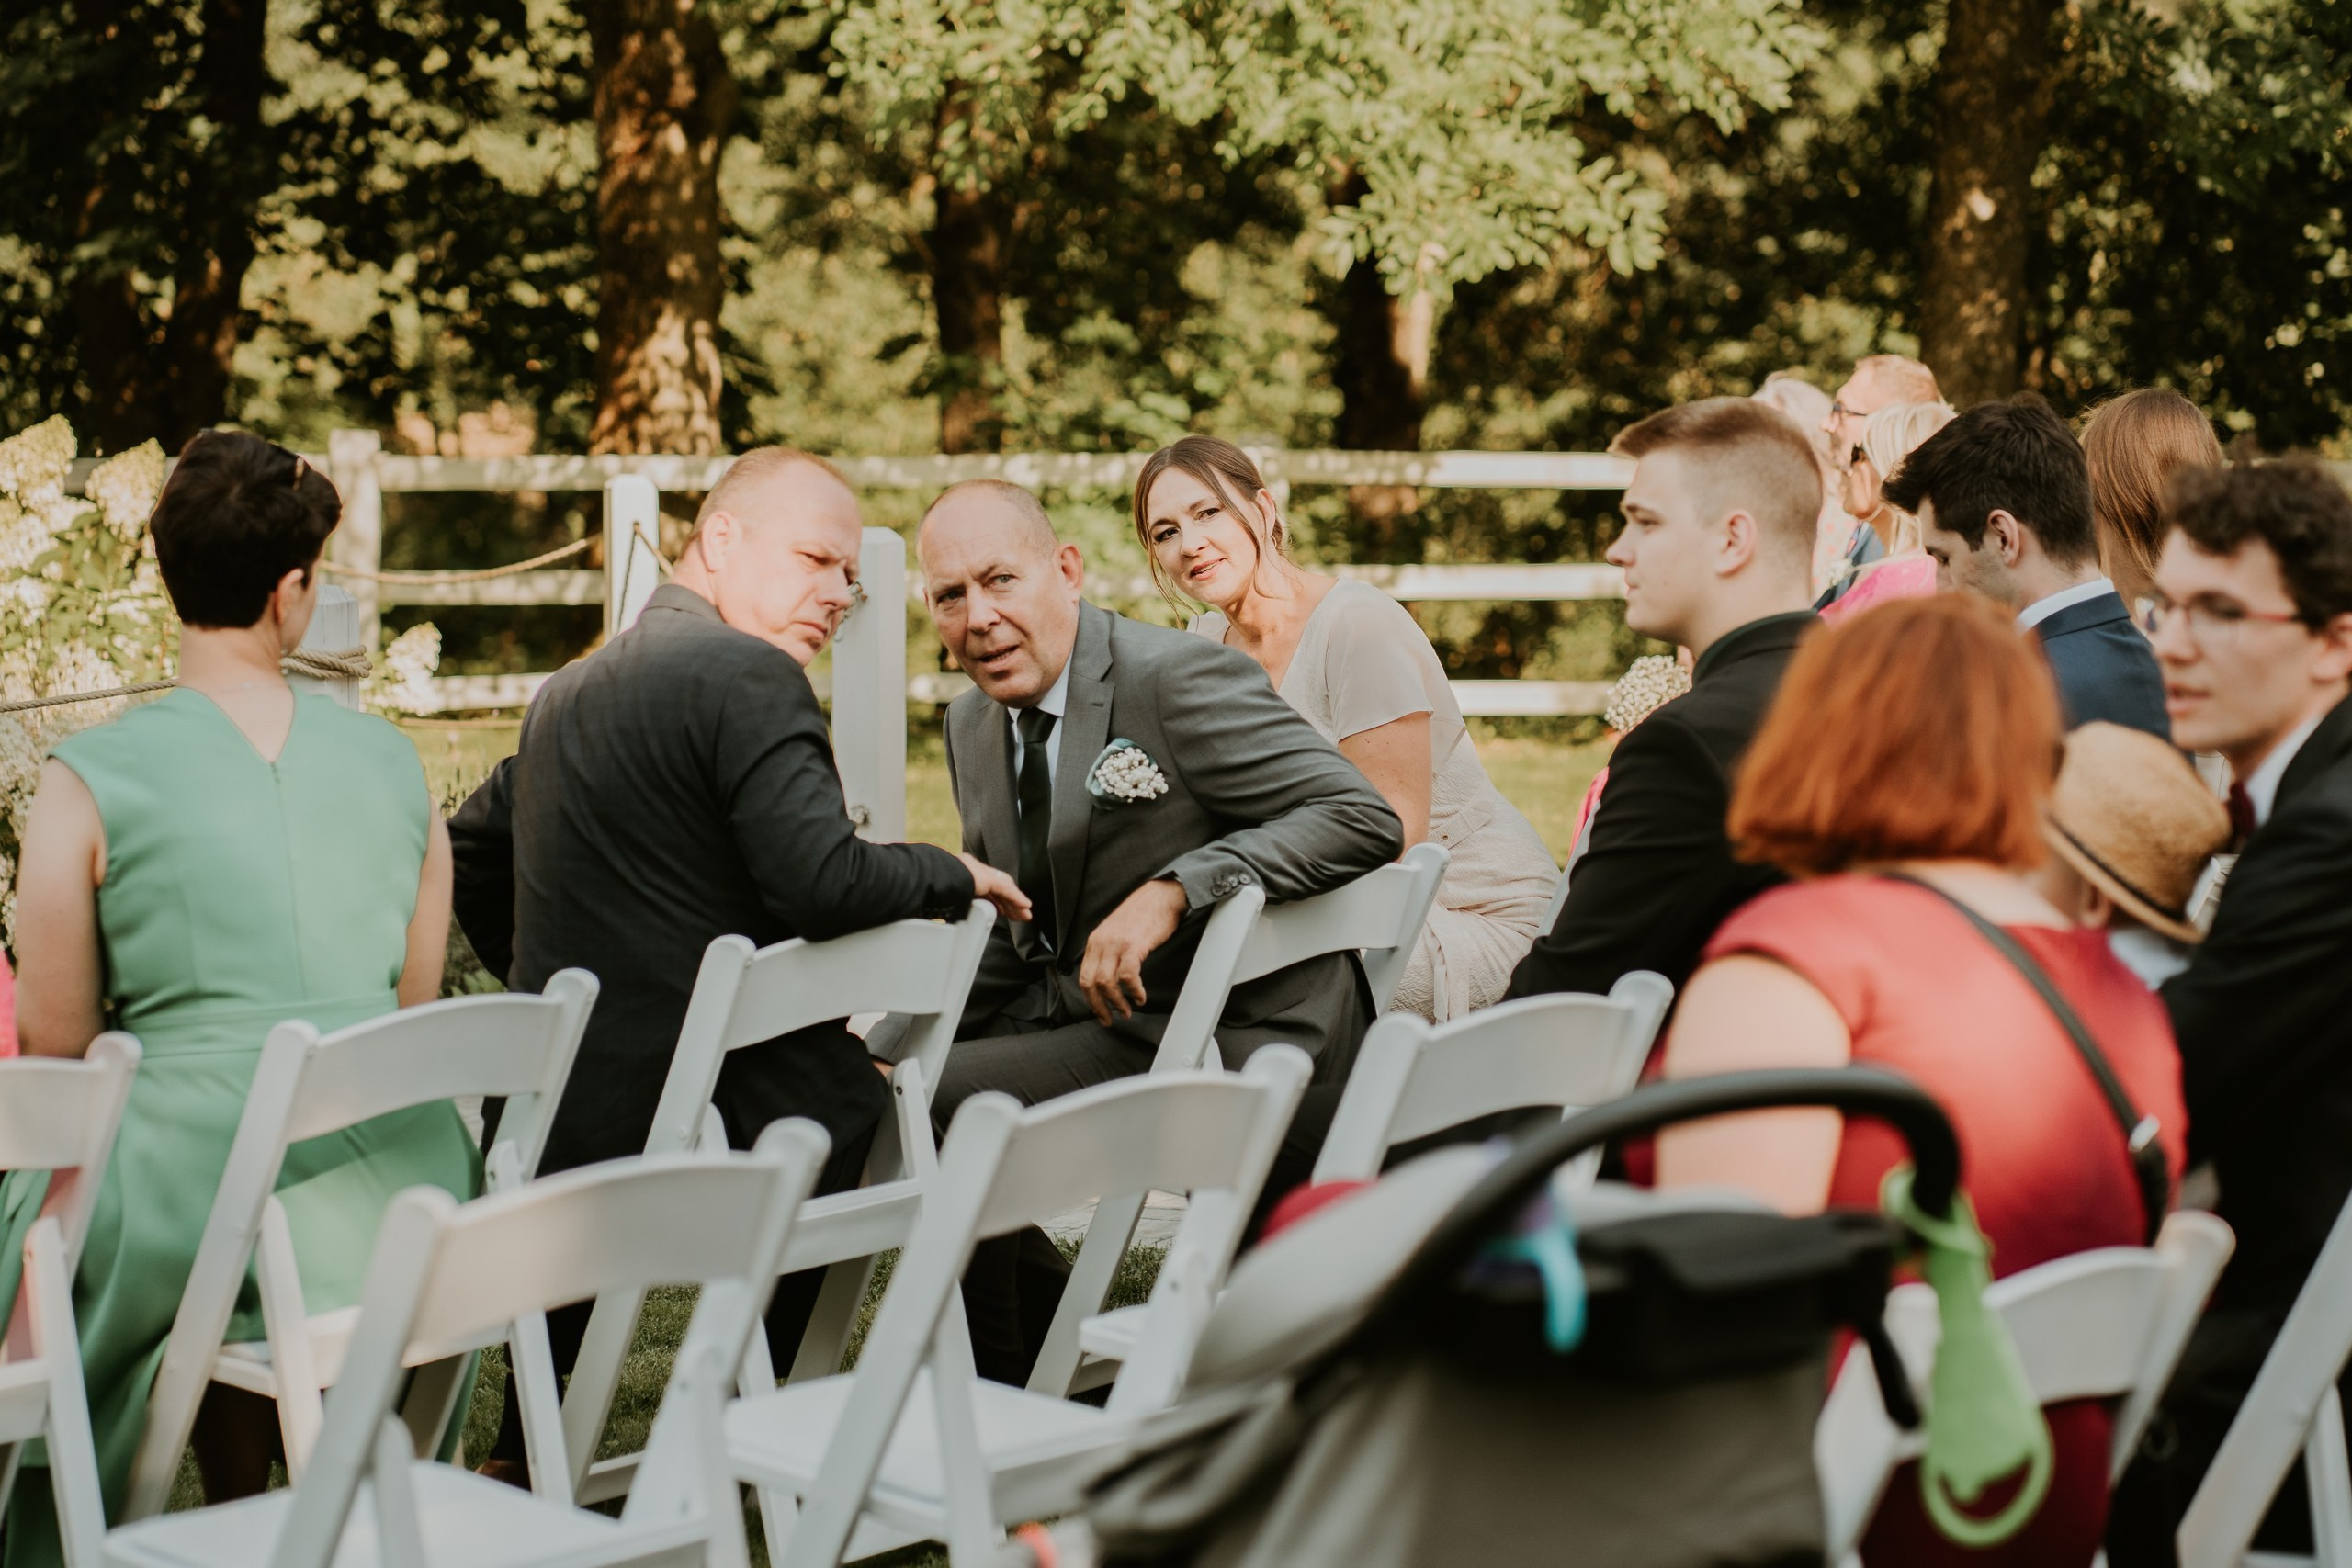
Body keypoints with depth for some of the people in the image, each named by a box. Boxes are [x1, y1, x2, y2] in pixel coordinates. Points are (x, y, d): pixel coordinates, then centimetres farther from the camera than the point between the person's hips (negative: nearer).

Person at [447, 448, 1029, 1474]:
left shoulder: (568, 691, 16)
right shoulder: (747, 674, -13)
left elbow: (471, 852, 28)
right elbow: (823, 879, -23)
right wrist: (961, 879, -5)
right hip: (719, 1118, -9)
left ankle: (525, 1458, 30)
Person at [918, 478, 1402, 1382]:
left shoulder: (1177, 678, -15)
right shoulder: (973, 726, 11)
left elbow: (1366, 822, -22)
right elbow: (1006, 938, 20)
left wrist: (1175, 889, -30)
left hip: (1242, 1042, -9)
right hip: (1100, 1022, 9)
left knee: (928, 1105, -20)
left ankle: (1031, 1397, 1)